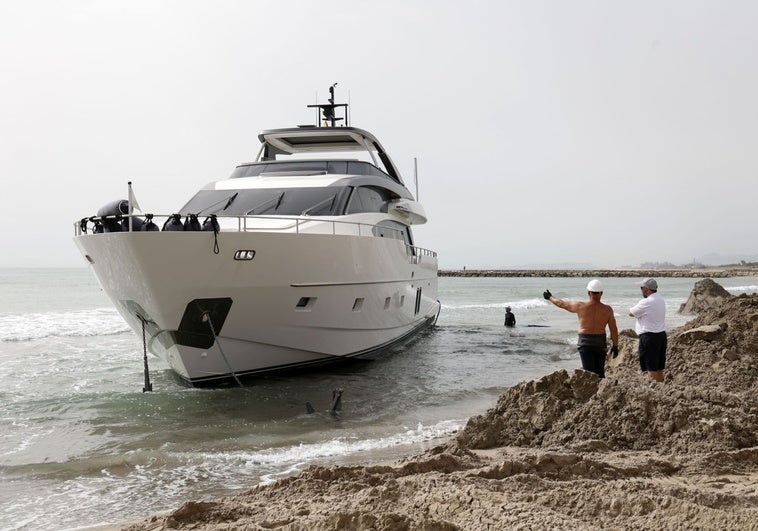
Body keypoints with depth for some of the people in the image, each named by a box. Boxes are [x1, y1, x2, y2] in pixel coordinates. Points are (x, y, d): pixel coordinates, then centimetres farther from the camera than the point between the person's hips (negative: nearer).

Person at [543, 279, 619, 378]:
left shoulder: (580, 306, -8)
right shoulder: (607, 309, -4)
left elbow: (562, 303, 7)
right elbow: (614, 330, -3)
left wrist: (550, 297, 24)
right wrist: (615, 346, 9)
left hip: (585, 343, -2)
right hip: (600, 343, 2)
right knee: (600, 373, 15)